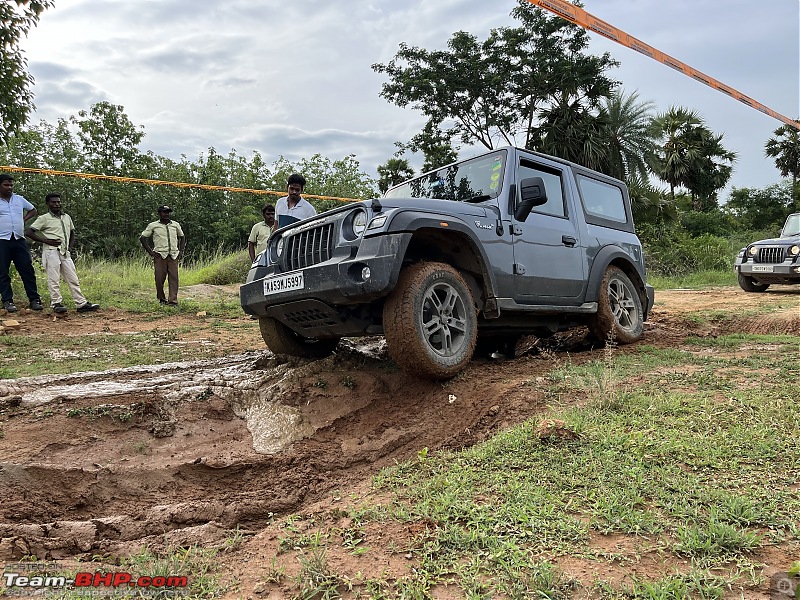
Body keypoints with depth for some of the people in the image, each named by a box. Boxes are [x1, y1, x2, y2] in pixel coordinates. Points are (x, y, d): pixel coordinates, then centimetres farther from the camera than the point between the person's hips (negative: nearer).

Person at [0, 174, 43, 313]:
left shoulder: (19, 199, 13)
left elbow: (33, 210, 27)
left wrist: (24, 219, 10)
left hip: (20, 240, 3)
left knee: (27, 270, 1)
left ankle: (34, 299, 3)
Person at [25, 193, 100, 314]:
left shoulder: (67, 217, 16)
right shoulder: (44, 218, 0)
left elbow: (72, 232, 29)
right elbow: (28, 232, -4)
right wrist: (46, 241, -11)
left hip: (65, 253, 5)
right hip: (51, 251, -5)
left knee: (73, 279, 3)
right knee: (54, 279, -4)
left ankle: (81, 304, 3)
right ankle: (56, 303, 1)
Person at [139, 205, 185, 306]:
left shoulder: (176, 225, 17)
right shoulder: (153, 225, 8)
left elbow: (182, 237, 27)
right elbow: (142, 238, 10)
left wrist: (181, 251, 13)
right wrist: (150, 251, 1)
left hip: (173, 255, 2)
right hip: (160, 255, -2)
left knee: (173, 277, -7)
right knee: (160, 278, -3)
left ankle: (173, 300, -10)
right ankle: (161, 299, 12)